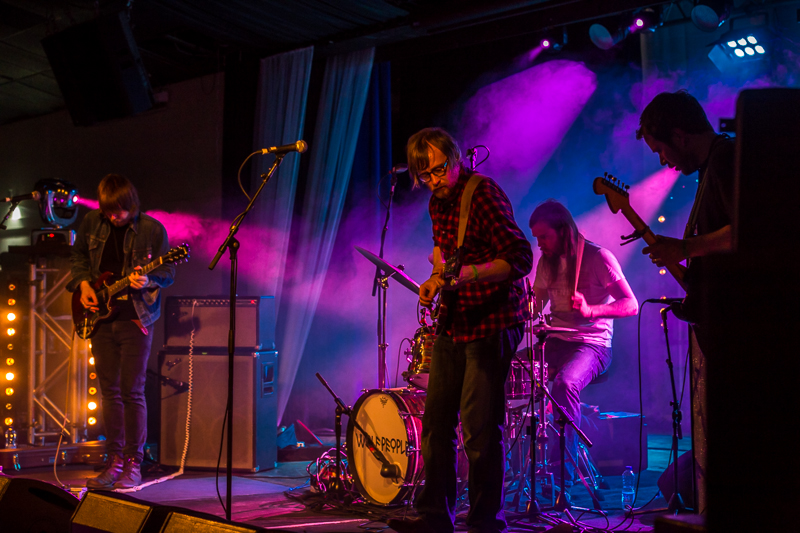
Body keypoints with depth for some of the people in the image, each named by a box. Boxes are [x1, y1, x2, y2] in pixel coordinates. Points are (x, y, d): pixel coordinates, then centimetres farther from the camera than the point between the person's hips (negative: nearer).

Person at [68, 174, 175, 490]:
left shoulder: (152, 229, -7)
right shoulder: (91, 222, 5)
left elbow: (168, 273, -4)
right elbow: (78, 256, 19)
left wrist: (147, 280, -25)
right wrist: (83, 283, 2)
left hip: (135, 319, -4)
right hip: (101, 318, 4)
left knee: (132, 392, -5)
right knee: (109, 391, 9)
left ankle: (133, 465, 4)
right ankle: (115, 461, 18)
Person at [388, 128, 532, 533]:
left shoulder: (485, 194, -15)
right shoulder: (437, 201, 10)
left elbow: (520, 259, -22)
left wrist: (466, 274, -34)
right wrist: (436, 278, 8)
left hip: (491, 324, -8)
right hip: (453, 322, 8)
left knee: (479, 429, -7)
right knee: (436, 421, 10)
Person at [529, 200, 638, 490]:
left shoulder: (598, 258, -8)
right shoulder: (547, 262, 12)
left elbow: (631, 305, -13)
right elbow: (534, 307, 17)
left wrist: (590, 310, -28)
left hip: (591, 344, -6)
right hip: (555, 342, 6)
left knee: (565, 383, -37)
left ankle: (563, 474, -32)